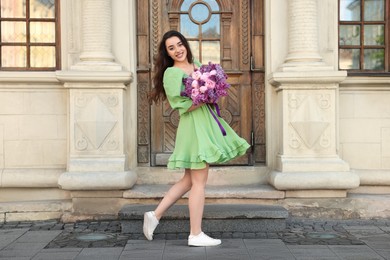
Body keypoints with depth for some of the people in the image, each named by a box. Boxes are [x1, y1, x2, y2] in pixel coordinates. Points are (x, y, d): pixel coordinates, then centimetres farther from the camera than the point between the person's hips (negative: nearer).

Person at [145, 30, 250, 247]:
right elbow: (182, 106, -16)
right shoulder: (171, 73, -8)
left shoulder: (196, 64, 14)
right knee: (199, 182, -4)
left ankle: (155, 215, 19)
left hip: (206, 122, 9)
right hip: (194, 126, -9)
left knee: (189, 180, 13)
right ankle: (196, 235, 5)